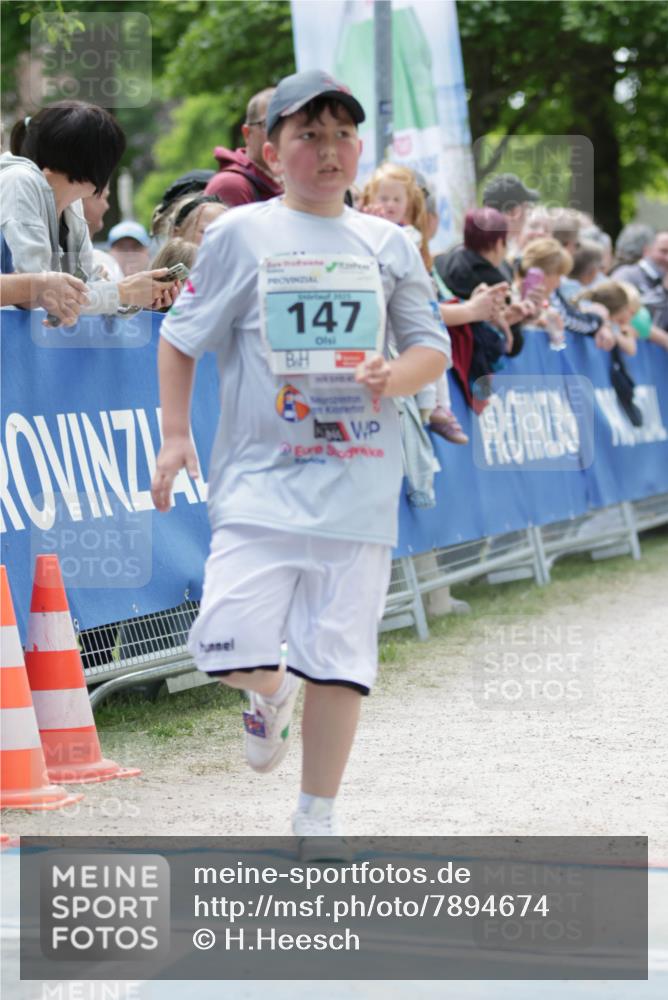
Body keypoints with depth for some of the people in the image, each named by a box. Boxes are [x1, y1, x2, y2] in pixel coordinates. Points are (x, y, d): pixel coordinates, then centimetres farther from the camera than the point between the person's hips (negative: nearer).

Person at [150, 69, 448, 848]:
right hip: (259, 474, -2)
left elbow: (432, 347, 13)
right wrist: (174, 435, 0)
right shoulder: (239, 234, 3)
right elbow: (181, 337, 9)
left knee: (340, 659, -1)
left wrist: (396, 377, -9)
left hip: (358, 484, 2)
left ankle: (316, 819, 14)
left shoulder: (388, 244, 10)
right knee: (232, 646, -14)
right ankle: (270, 693, 23)